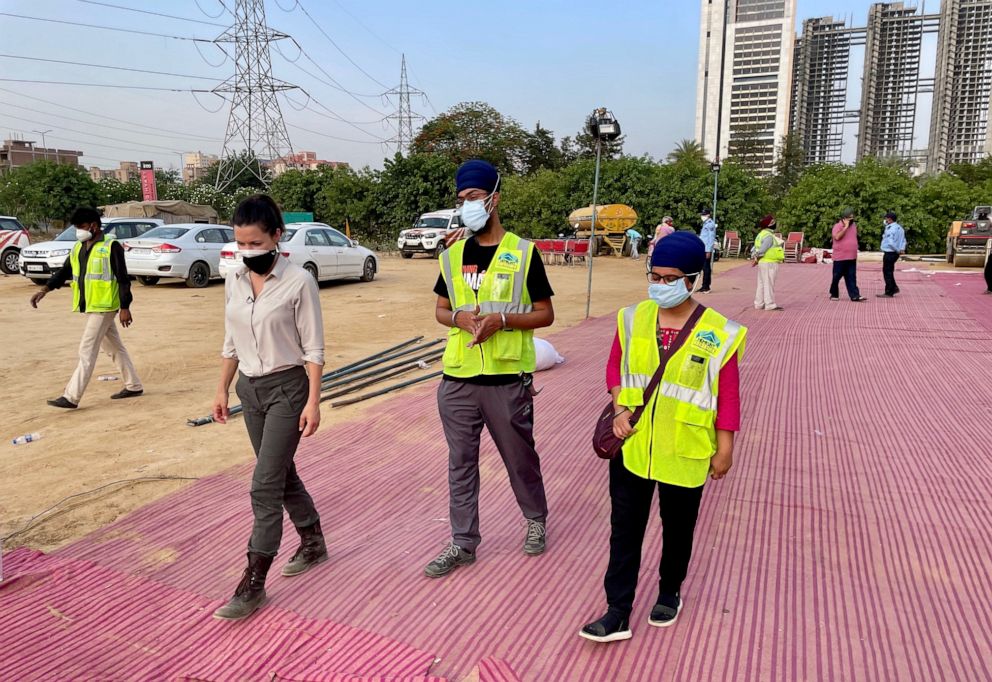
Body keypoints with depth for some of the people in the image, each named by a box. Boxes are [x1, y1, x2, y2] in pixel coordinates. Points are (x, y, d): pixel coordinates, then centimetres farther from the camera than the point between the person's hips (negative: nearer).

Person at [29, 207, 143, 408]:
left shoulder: (111, 247, -12)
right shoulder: (78, 248, 12)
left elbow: (123, 279, -13)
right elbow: (64, 271, 14)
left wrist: (125, 308, -15)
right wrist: (45, 289, -1)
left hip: (103, 307, -9)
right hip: (90, 306, 9)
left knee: (87, 351, -7)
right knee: (114, 347, 15)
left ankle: (71, 397, -4)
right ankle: (133, 386, 25)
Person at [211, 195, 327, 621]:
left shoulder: (298, 282, -14)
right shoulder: (234, 281, 3)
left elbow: (313, 349, -12)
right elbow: (231, 343, 12)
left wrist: (313, 401, -15)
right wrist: (223, 389, 13)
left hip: (288, 387, -6)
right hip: (250, 387, 6)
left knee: (265, 485, -6)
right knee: (282, 474, 16)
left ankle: (253, 584, 4)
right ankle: (313, 544, 36)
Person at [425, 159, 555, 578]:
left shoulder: (522, 252, -4)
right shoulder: (452, 256, 7)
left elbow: (545, 314, -2)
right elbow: (440, 310, 14)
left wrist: (501, 319, -18)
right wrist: (459, 317, -9)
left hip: (507, 378, -3)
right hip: (458, 378, 4)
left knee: (520, 456, 13)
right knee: (460, 463, 10)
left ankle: (536, 520, 39)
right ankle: (463, 543, 24)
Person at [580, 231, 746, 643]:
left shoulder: (719, 334, -11)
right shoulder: (633, 319, -2)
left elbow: (728, 395, -6)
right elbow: (615, 366, 8)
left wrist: (725, 449, -3)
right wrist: (619, 409, -7)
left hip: (685, 453, -2)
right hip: (631, 445, 3)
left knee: (678, 529, 17)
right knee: (625, 529, 8)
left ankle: (670, 593, 42)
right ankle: (618, 614, 19)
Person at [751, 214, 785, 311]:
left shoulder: (761, 234, 15)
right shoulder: (768, 236, -16)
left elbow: (755, 248, 14)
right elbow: (762, 250, -21)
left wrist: (753, 258, 6)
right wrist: (756, 260, -10)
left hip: (763, 263, 10)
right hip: (769, 263, -10)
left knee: (762, 284, 12)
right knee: (769, 284, -7)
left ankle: (759, 304, 17)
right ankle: (770, 304, -5)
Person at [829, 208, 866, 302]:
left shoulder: (854, 225, 13)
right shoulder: (838, 226, -8)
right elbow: (837, 237, -25)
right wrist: (846, 227, -20)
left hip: (852, 258, 6)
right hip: (840, 258, -5)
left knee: (851, 278, 1)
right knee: (836, 277, 4)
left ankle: (855, 296, -4)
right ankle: (834, 294, 18)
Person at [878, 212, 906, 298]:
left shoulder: (890, 229, -18)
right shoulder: (899, 227, 13)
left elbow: (891, 242, -25)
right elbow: (903, 240, 12)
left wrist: (897, 250, -13)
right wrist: (902, 249, 0)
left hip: (889, 253, -9)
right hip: (894, 253, 9)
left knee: (887, 272, -2)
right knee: (889, 271, 20)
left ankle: (889, 293, 1)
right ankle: (894, 288, 21)